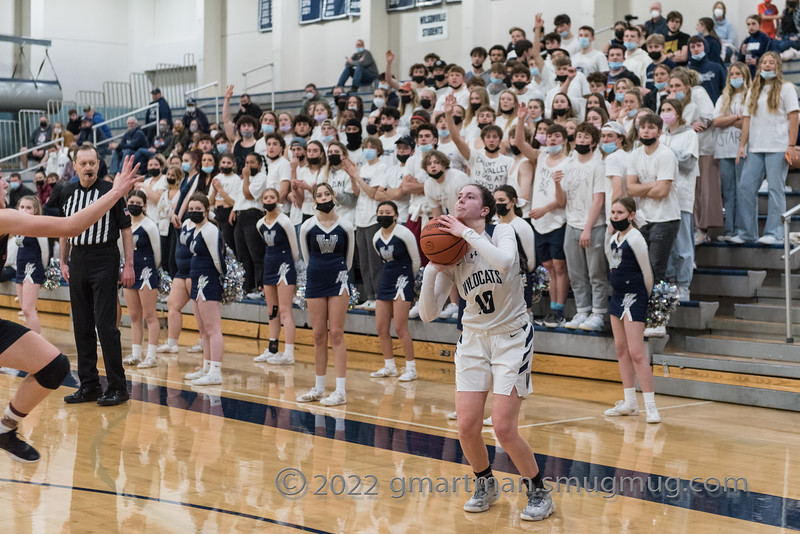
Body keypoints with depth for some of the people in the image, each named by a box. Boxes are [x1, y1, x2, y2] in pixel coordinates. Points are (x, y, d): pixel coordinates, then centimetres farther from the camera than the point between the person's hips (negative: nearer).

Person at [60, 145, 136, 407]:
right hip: (78, 262, 6)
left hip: (104, 261, -5)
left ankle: (117, 387, -1)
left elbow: (126, 229, -5)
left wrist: (129, 265, -9)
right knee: (82, 325, 8)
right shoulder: (68, 193, 9)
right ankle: (89, 385, 17)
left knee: (106, 325, -8)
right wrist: (63, 263, 15)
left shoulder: (110, 190, -6)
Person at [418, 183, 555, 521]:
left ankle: (539, 492, 12)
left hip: (512, 338, -4)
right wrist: (433, 267, -15)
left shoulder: (502, 232, -11)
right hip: (474, 339, 4)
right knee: (467, 427, -4)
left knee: (504, 429, -11)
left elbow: (504, 262, -37)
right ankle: (485, 485, 26)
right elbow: (428, 314, -5)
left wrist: (467, 232, -28)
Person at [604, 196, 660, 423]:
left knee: (636, 352, -12)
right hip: (617, 296, 9)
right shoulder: (613, 239, 10)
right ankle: (629, 402, 20)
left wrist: (645, 298, 2)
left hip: (634, 298, -9)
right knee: (621, 349, 12)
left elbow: (647, 273, -8)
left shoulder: (635, 239, -14)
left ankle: (650, 406, -8)